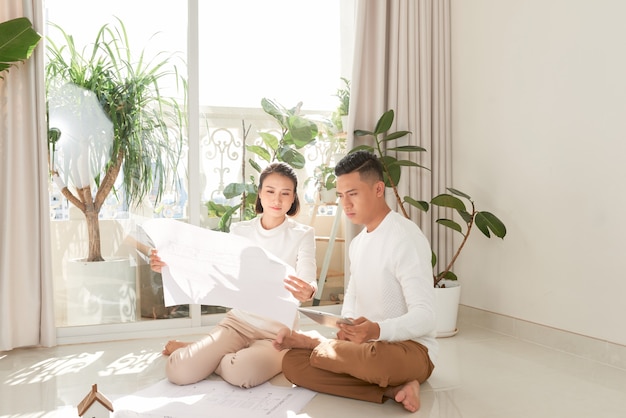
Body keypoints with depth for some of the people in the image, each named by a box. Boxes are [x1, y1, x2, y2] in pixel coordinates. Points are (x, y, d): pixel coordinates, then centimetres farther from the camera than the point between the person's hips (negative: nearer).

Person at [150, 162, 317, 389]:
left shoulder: (302, 234, -6)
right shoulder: (239, 231, 4)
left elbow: (308, 282, -18)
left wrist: (307, 292, -44)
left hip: (278, 330, -2)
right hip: (238, 320, 2)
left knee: (240, 372, -33)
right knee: (179, 371, -21)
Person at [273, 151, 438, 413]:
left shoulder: (406, 237, -17)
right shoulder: (357, 243, 11)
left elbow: (424, 317, -22)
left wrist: (378, 331, -40)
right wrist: (346, 330, -5)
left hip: (411, 348, -7)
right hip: (367, 345, 7)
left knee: (374, 359, -42)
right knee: (291, 363, -12)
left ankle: (314, 342, -9)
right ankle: (391, 389, -15)